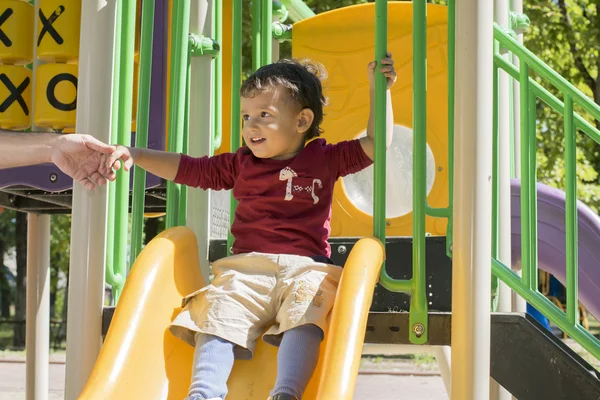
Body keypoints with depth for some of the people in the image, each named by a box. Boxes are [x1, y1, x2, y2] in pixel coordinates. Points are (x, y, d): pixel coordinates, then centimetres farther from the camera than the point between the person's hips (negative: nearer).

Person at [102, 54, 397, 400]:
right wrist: (134, 155, 16)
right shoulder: (241, 164, 21)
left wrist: (379, 89, 8)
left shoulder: (325, 159, 15)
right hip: (246, 269, 2)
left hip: (304, 268, -2)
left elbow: (374, 145, 14)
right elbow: (188, 168, 23)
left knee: (304, 319, -32)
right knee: (219, 318, -23)